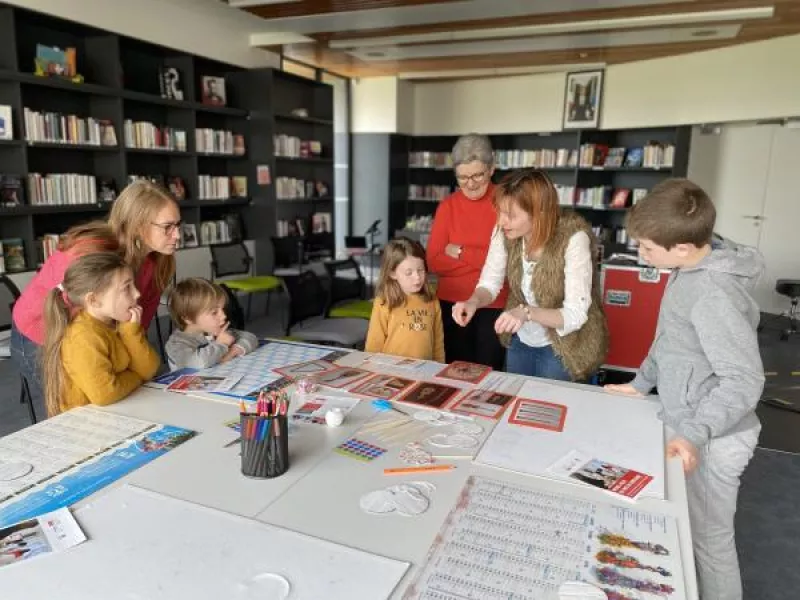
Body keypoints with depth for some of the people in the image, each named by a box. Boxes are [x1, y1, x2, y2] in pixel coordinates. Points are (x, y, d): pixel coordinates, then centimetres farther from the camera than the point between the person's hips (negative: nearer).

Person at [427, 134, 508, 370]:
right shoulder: (448, 206, 2)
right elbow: (435, 262, -5)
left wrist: (462, 253, -8)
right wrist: (485, 257, -12)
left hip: (495, 306, -2)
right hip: (452, 304, 2)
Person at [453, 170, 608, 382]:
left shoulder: (573, 238, -29)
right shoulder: (505, 232, -16)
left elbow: (575, 315, -29)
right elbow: (489, 283, -7)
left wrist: (528, 312, -45)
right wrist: (473, 301, -28)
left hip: (565, 347, -4)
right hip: (520, 341, 5)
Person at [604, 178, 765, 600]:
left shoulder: (713, 295, -29)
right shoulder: (692, 269, 1)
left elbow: (745, 380, -28)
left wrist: (695, 434, -32)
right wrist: (641, 383, 15)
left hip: (710, 439, -9)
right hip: (689, 425, 9)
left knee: (708, 538, 10)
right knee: (686, 529, 25)